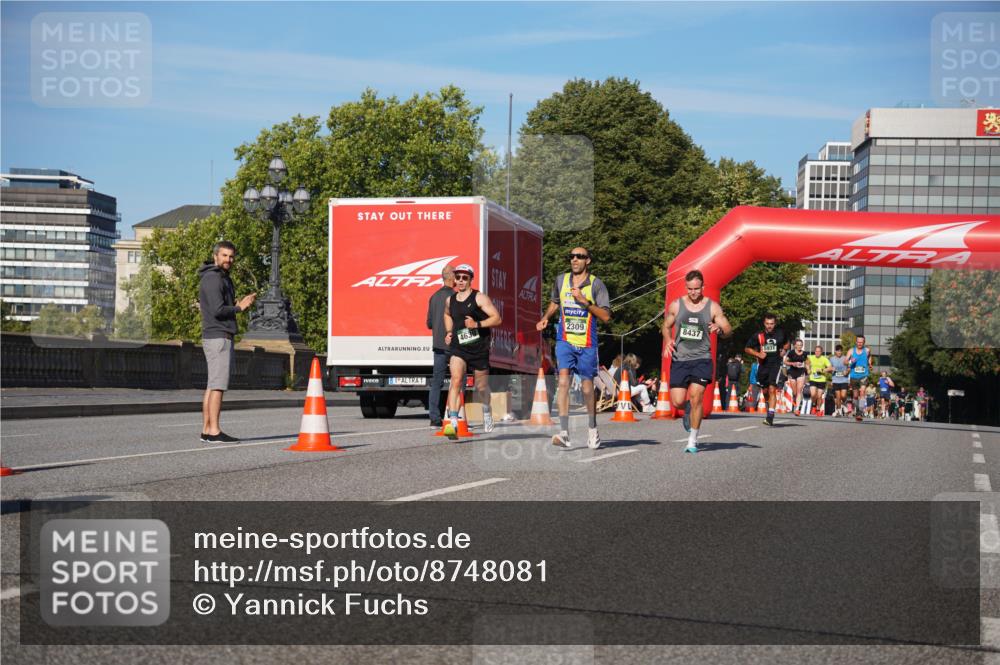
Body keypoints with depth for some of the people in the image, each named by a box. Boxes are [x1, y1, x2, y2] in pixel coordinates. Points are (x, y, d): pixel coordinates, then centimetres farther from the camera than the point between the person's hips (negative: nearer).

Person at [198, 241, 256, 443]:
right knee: (218, 384, -12)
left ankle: (207, 429, 12)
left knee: (212, 385, 10)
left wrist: (240, 304, 4)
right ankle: (214, 431, -13)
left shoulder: (223, 278, 20)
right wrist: (239, 307, -7)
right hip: (218, 337, -10)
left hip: (222, 337, 10)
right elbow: (218, 310, -20)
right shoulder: (212, 278, -12)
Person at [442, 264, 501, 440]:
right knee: (456, 381, -20)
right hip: (458, 348, 2)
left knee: (481, 387, 11)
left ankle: (487, 413, 44)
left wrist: (477, 324, -22)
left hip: (479, 349, -2)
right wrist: (449, 332, 16)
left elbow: (497, 319, -10)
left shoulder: (479, 298, -6)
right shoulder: (450, 300, 9)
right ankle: (452, 423, -29)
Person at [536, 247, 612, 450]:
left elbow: (606, 316, -8)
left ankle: (592, 429, 28)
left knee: (587, 386, 7)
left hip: (587, 343, -1)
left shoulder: (596, 284, -3)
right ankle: (564, 433, -20)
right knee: (563, 380, -16)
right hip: (565, 341, 1)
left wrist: (585, 302, -18)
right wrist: (545, 317, 10)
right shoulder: (560, 280, 6)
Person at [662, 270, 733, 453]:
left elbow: (729, 330, 1)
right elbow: (666, 326, 16)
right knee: (677, 402, -3)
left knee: (696, 397, -16)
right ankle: (688, 410, 36)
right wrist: (668, 340, -5)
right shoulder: (676, 305, 3)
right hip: (679, 359, 2)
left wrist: (719, 329, -22)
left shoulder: (712, 307, 1)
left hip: (701, 359, -2)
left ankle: (693, 440, -3)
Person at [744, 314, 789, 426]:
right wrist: (758, 354, -10)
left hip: (776, 364, -2)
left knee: (772, 389, -16)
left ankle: (770, 416, -21)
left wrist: (783, 350, 2)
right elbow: (747, 349, 5)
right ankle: (769, 407, 43)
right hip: (763, 365, 2)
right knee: (765, 390, 14)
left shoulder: (780, 333, 1)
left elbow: (786, 343, 23)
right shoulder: (758, 336, -2)